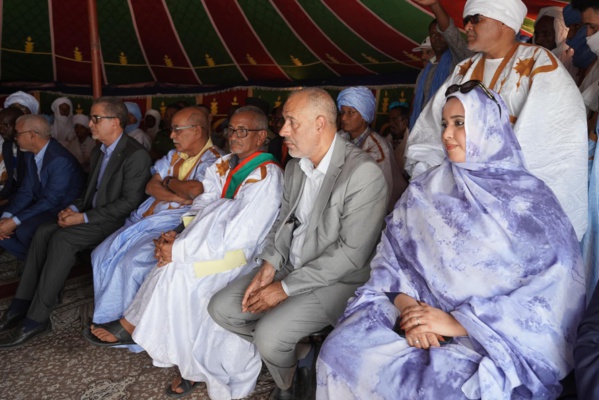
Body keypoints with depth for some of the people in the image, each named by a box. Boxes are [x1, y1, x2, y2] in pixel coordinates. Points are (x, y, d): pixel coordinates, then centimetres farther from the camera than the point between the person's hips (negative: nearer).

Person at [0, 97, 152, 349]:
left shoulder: (136, 155, -16)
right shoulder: (98, 152, 14)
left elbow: (130, 202, -20)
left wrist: (84, 217, -20)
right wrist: (74, 208, 0)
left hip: (116, 221, -9)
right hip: (91, 216, 9)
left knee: (62, 238, -26)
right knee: (44, 231, -11)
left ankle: (36, 319, -19)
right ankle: (21, 305, -8)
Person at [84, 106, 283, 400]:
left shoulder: (266, 176, -16)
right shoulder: (224, 165, 10)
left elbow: (238, 237, -22)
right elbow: (201, 209, 6)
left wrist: (179, 250, -21)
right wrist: (177, 236, -14)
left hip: (244, 255, -7)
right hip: (214, 240, 7)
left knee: (180, 269, -25)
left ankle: (133, 325, -1)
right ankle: (191, 361, -6)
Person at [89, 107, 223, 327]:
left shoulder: (214, 159, -9)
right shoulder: (174, 155, 17)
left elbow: (195, 190, -27)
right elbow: (151, 187, 9)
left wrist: (169, 182, -5)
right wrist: (179, 196, -11)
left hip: (175, 224, -8)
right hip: (146, 218, 9)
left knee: (131, 260, -24)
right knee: (102, 254, -3)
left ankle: (113, 319, -3)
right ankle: (105, 312, 8)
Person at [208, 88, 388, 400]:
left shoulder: (364, 173, -22)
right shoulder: (295, 166, 4)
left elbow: (352, 252, -23)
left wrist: (286, 287, -20)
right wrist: (269, 265, -6)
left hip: (336, 280, -7)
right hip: (288, 267, 8)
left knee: (269, 334, -24)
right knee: (221, 308, -2)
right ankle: (293, 353, 16)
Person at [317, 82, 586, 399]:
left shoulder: (533, 201, -3)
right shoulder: (424, 191, 8)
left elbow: (553, 297, -10)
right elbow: (391, 258, 5)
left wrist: (459, 322, -16)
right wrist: (407, 305, -16)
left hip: (493, 339, -3)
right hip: (422, 312, 3)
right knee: (341, 352, -19)